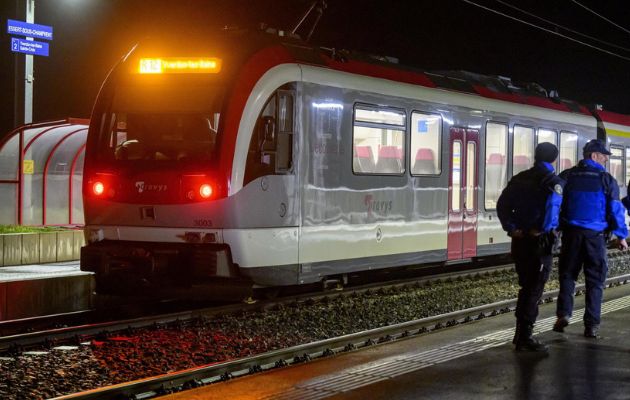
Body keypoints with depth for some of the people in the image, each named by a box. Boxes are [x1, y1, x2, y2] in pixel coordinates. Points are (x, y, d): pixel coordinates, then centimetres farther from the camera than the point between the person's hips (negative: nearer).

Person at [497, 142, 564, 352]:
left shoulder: (519, 179, 10)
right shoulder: (554, 182, -9)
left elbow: (502, 204, 5)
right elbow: (553, 207, -25)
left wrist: (511, 228, 1)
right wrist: (542, 229, -12)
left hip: (519, 240, 6)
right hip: (540, 241, -6)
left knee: (526, 287, 19)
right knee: (534, 289, 0)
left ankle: (520, 333, 25)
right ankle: (524, 338, 0)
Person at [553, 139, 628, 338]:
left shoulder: (567, 176, 5)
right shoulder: (606, 179, -3)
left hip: (571, 233, 2)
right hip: (596, 234, -2)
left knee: (567, 275, 13)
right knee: (595, 280, 5)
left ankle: (563, 313, -5)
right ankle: (592, 325, 4)